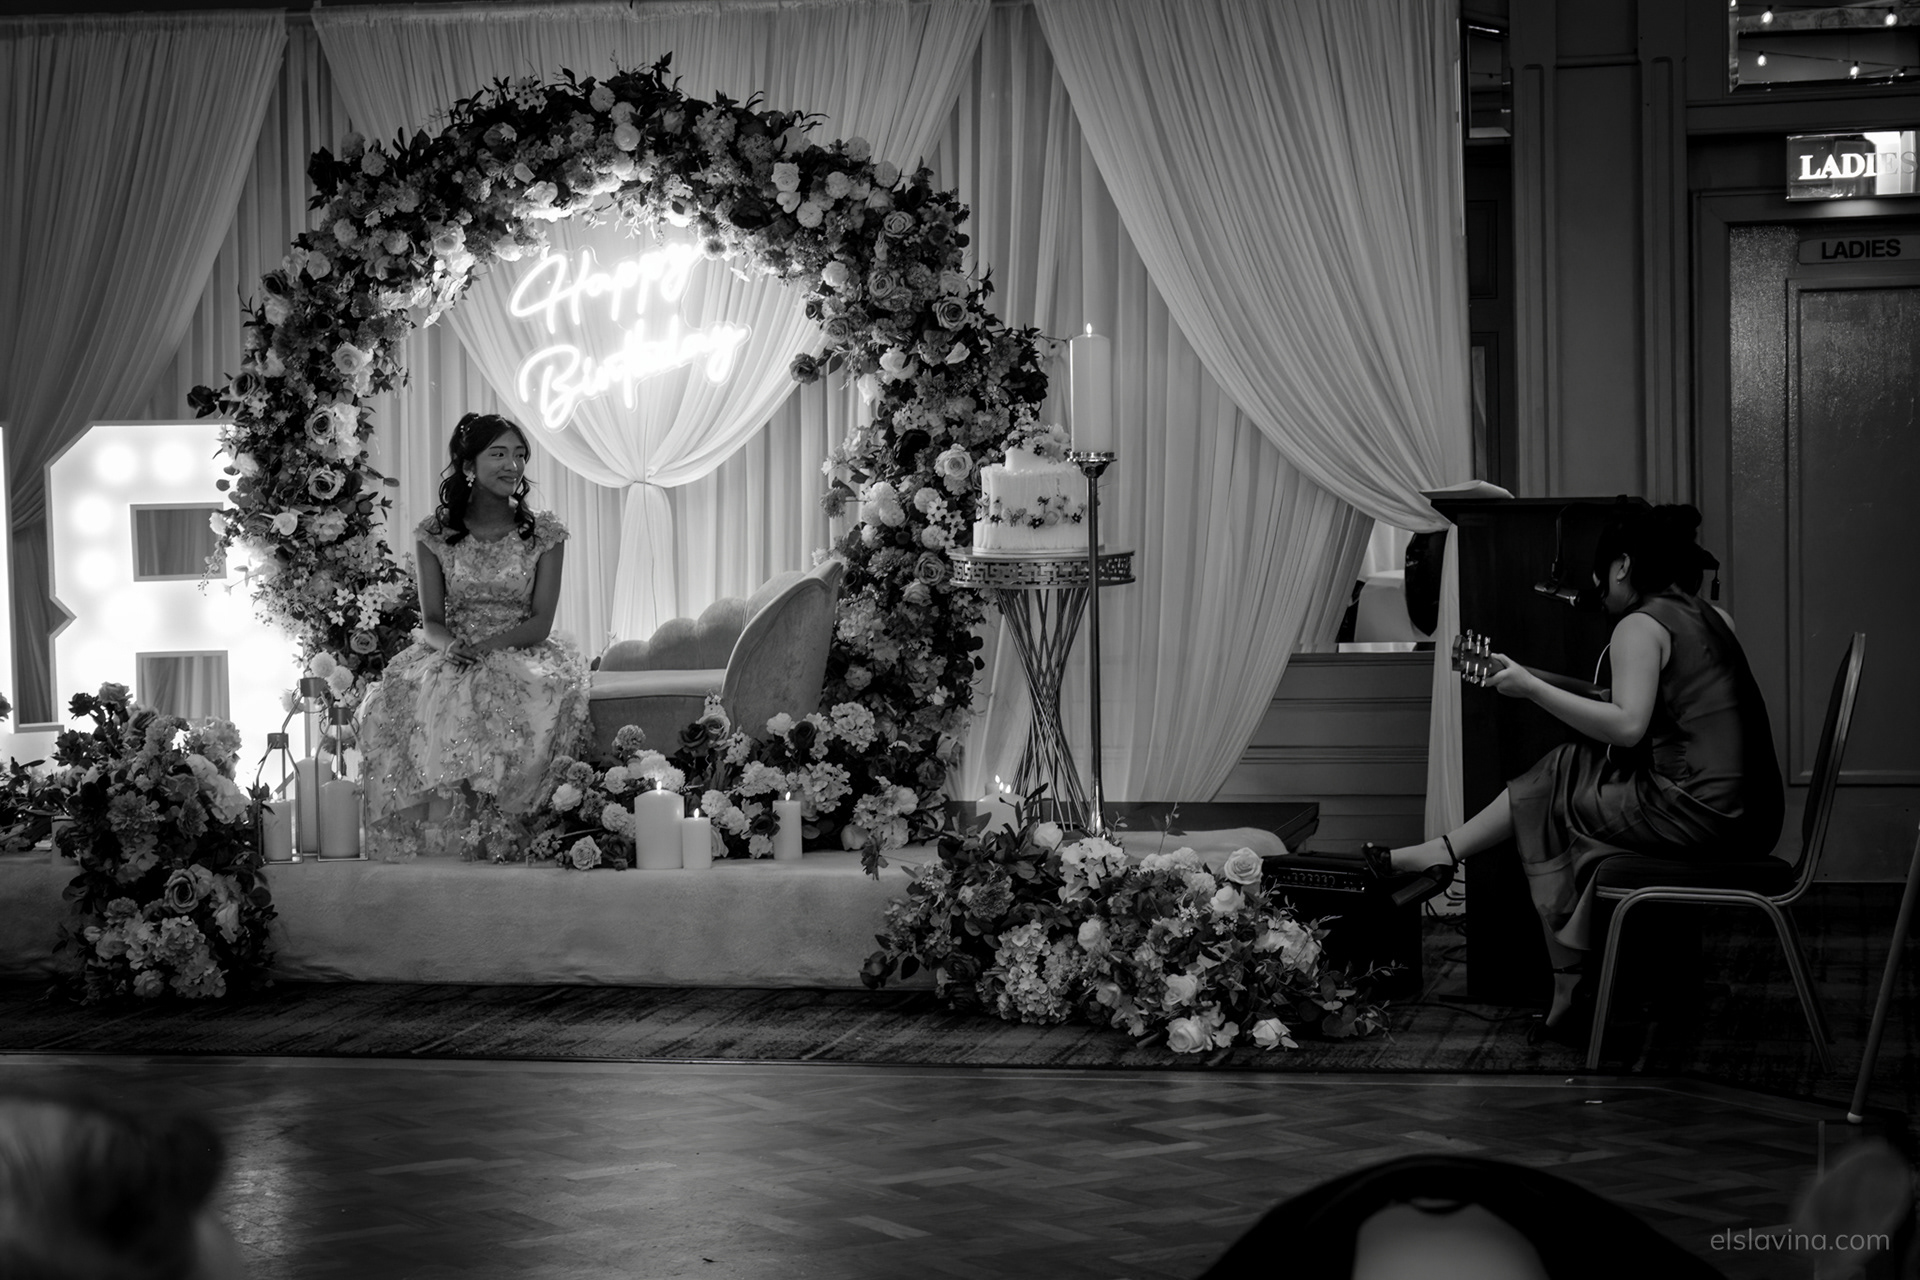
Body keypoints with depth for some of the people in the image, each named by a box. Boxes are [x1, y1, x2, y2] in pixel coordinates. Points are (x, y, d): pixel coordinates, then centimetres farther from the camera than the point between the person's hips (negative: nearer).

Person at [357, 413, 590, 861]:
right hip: (451, 656, 1)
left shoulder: (544, 532, 4)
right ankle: (444, 844, -29)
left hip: (522, 653, -1)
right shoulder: (435, 533, 7)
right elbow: (431, 620, 3)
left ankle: (501, 840, -29)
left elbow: (540, 622, -2)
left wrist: (485, 646, -20)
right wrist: (451, 645, -21)